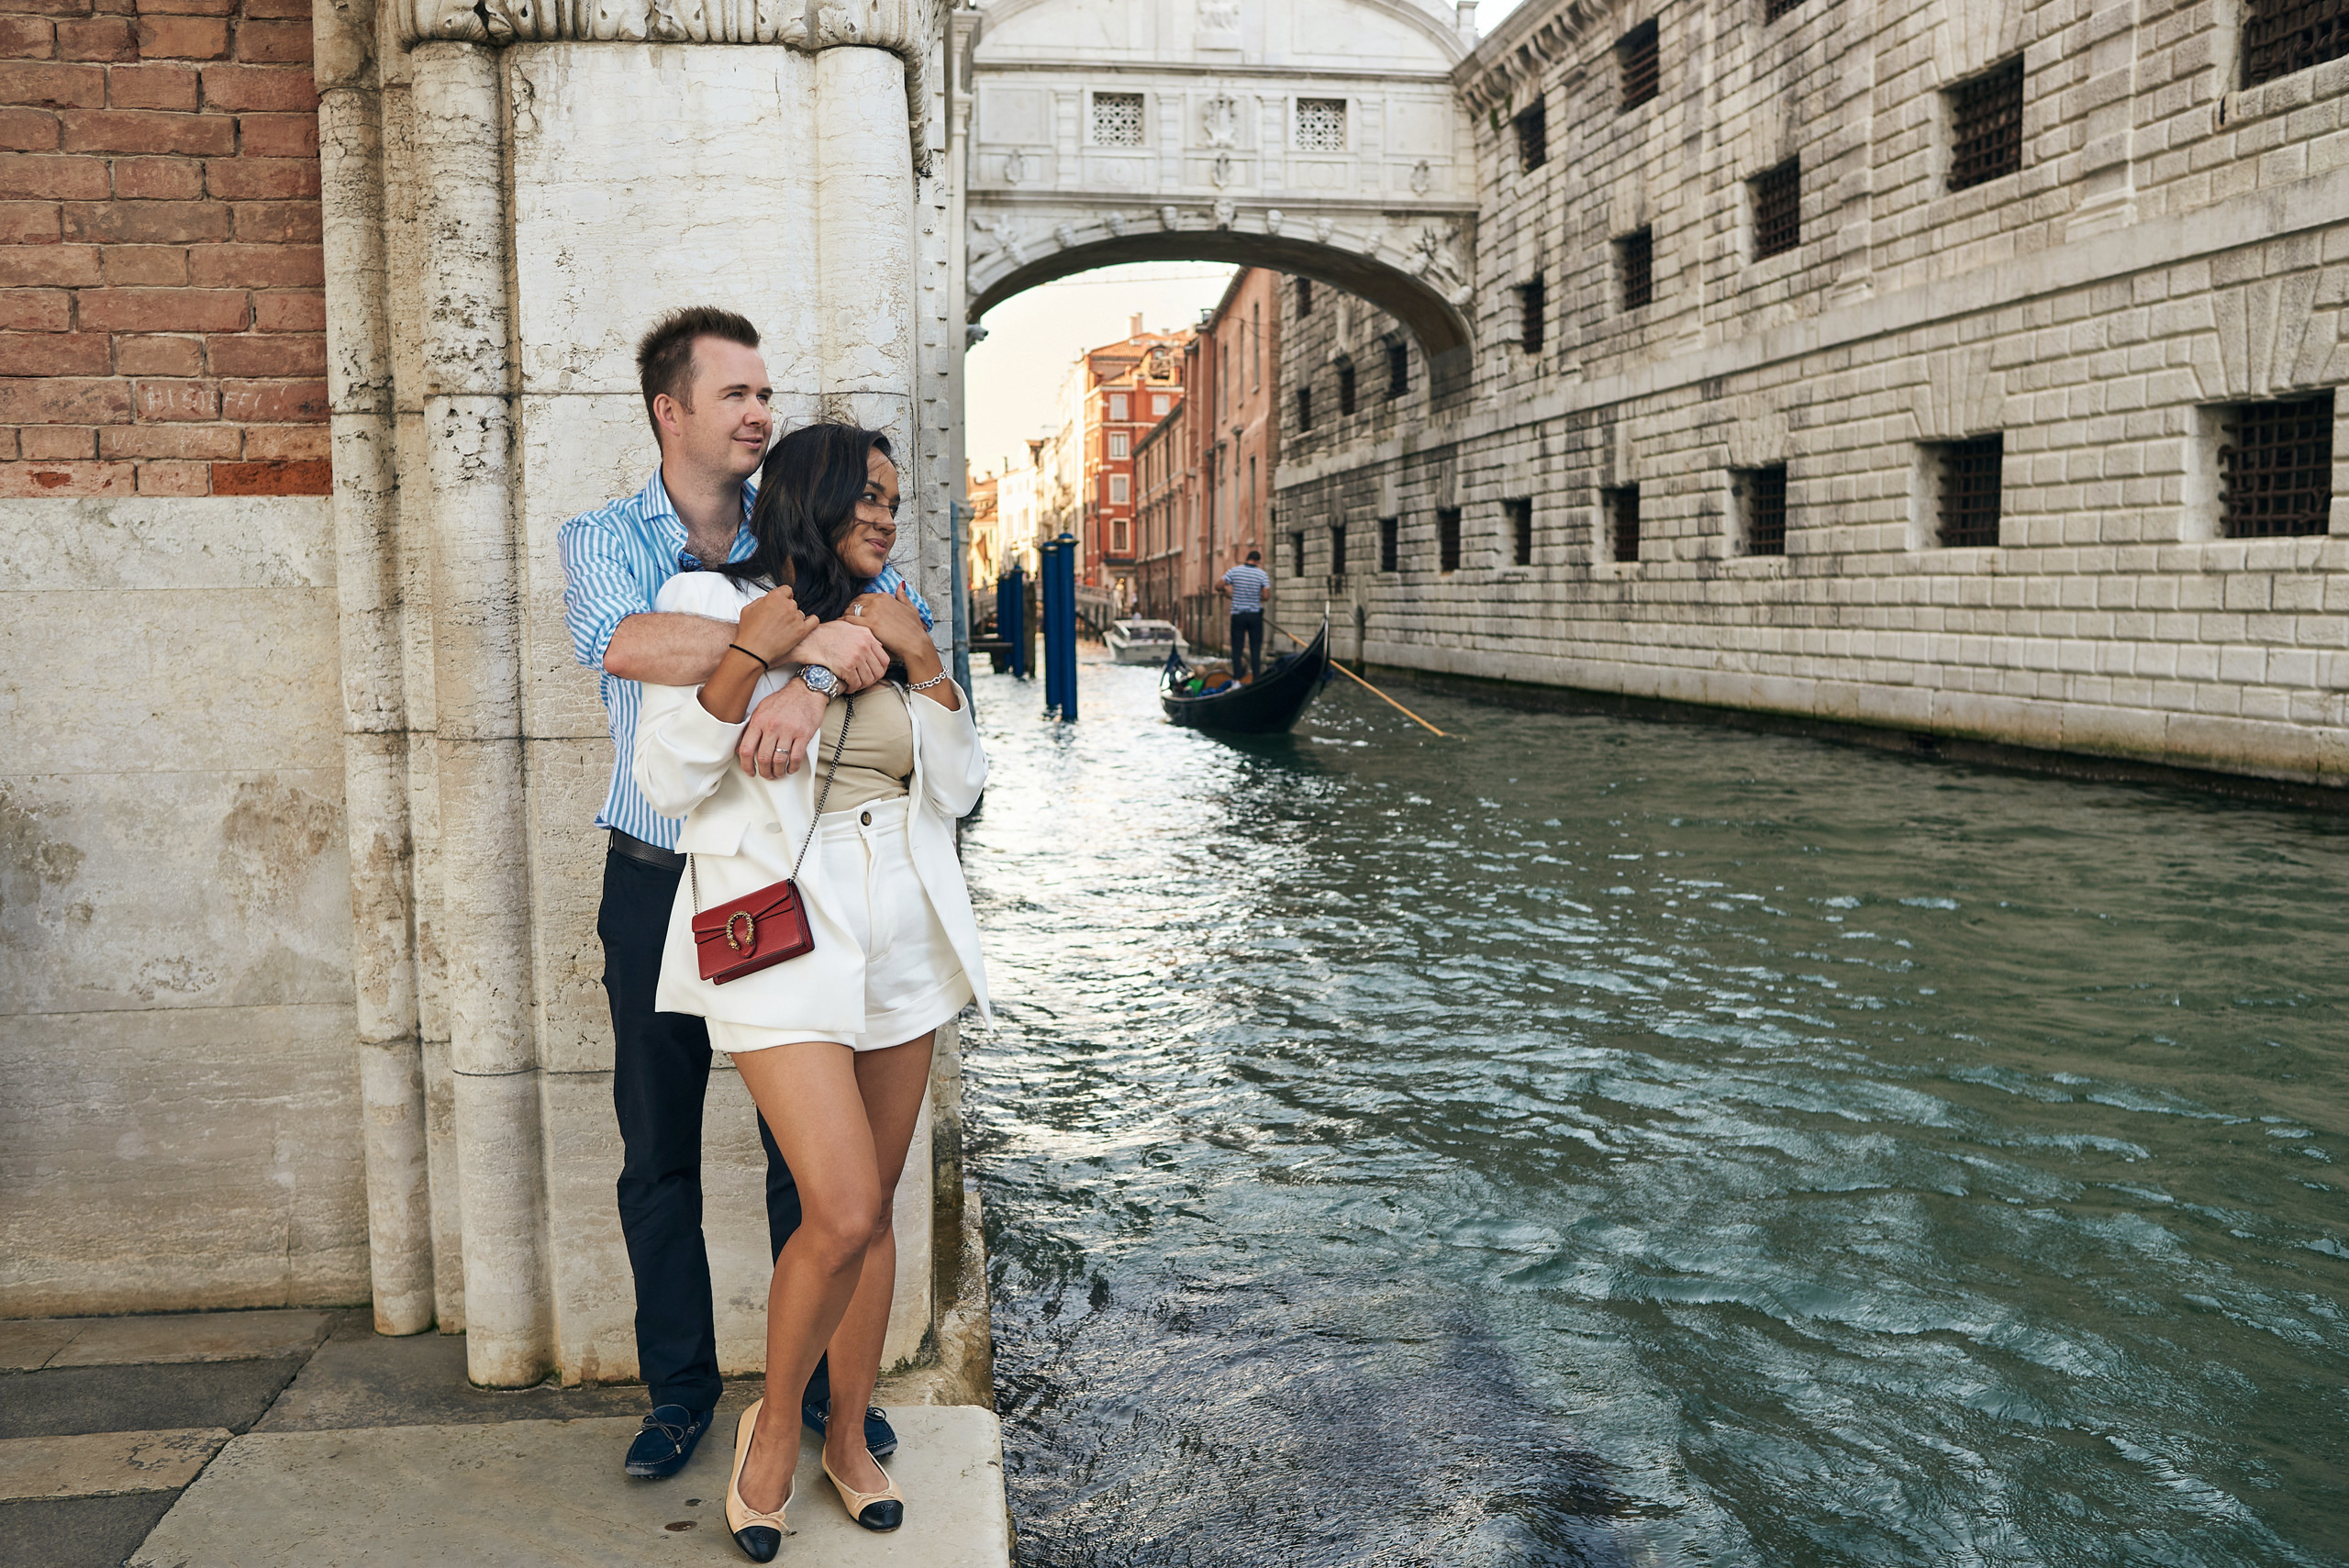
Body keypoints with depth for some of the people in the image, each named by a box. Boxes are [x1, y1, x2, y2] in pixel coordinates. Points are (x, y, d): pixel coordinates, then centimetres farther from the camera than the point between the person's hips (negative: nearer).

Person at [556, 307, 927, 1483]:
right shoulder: (603, 539, -2)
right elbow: (623, 644, -25)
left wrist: (812, 690, -34)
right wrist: (800, 639, -33)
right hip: (658, 880, 0)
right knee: (658, 1148, 10)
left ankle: (823, 1377, 24)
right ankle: (680, 1384, 27)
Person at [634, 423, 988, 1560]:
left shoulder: (887, 626, 15)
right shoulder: (711, 604, 0)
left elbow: (958, 790, 8)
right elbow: (669, 779, -7)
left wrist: (921, 659, -4)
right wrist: (748, 658, -18)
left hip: (901, 942, 6)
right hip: (782, 942, -5)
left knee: (872, 1208, 11)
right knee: (842, 1213, -13)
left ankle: (850, 1436, 29)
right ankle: (773, 1423, 14)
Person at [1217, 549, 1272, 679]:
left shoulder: (1234, 571, -3)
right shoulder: (1262, 574, -5)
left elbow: (1218, 587, -1)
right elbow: (1265, 596, -11)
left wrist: (1225, 590, 20)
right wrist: (1258, 597, 10)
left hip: (1238, 615, 0)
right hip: (1255, 615, 0)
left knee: (1236, 649, 5)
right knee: (1255, 650, 4)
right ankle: (1256, 680, 2)